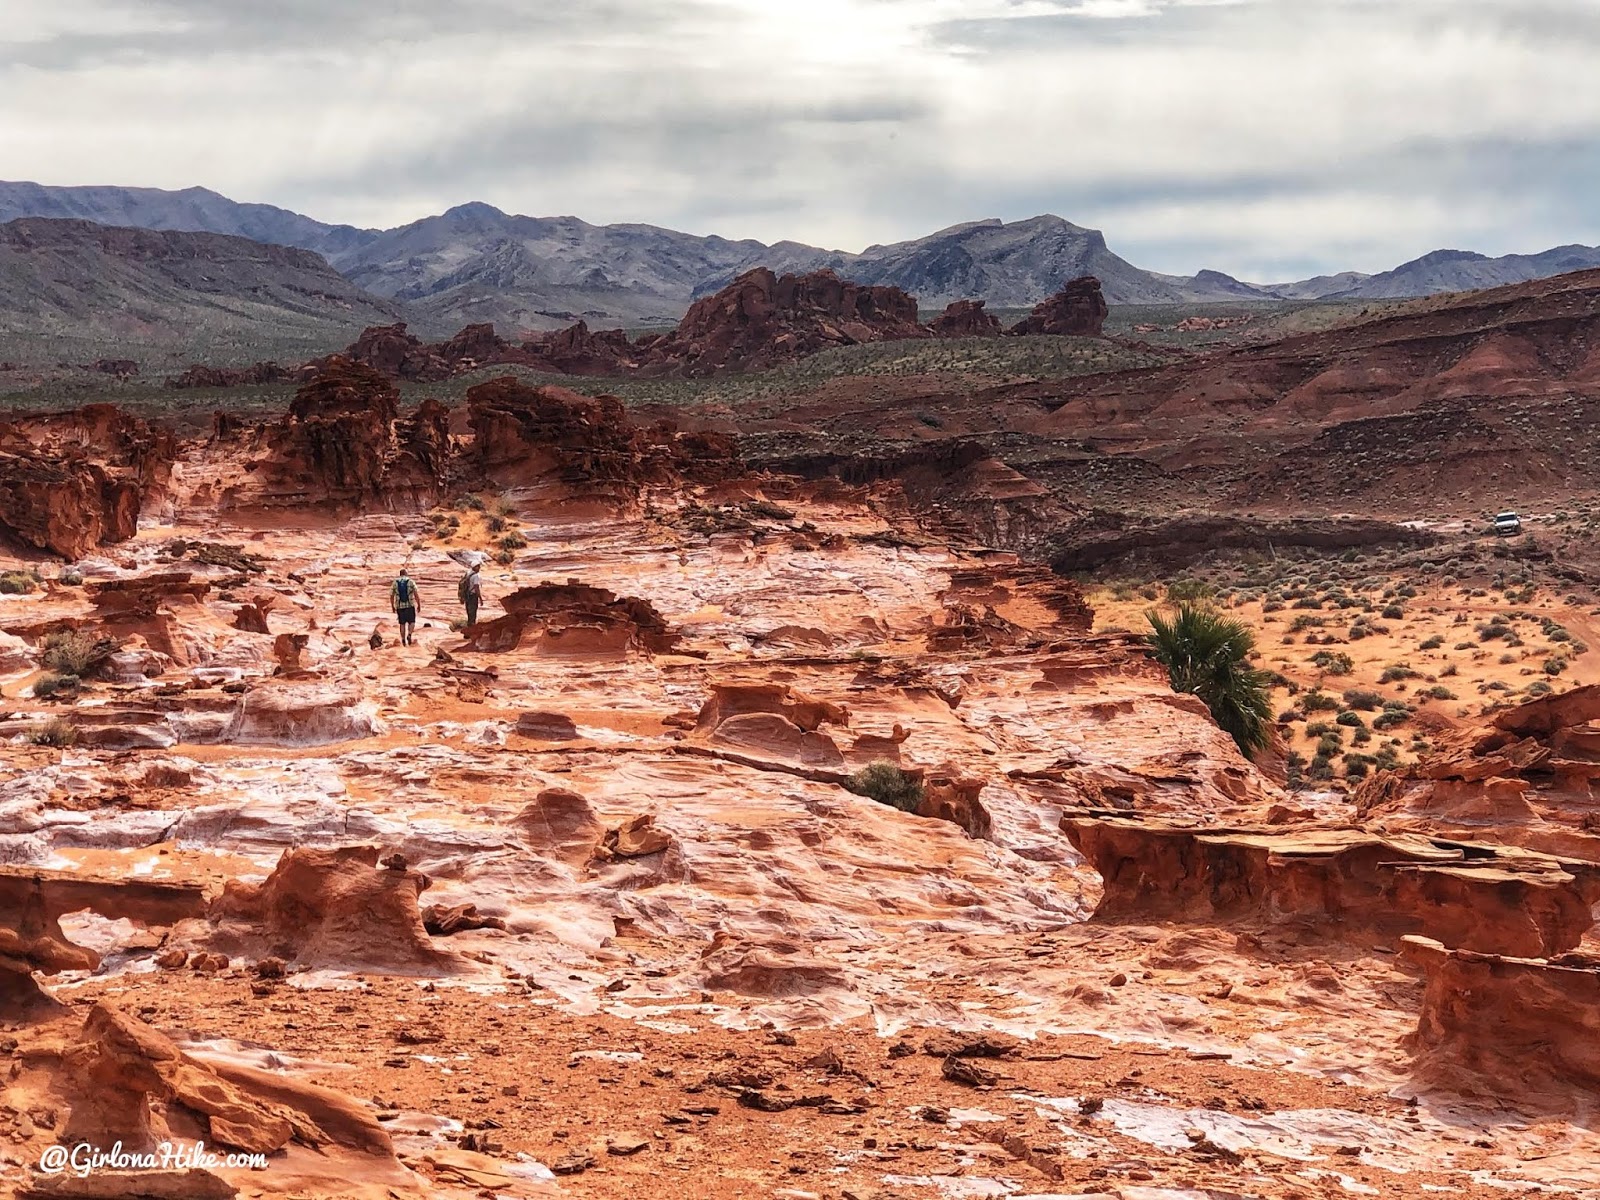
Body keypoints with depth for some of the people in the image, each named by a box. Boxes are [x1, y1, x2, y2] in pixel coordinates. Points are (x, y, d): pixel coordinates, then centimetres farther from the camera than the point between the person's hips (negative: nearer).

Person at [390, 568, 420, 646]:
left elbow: (391, 596, 3)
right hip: (410, 605, -2)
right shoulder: (410, 582, -3)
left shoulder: (395, 583, 2)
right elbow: (416, 595, -7)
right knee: (412, 622, 8)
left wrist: (392, 607, 14)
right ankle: (409, 635, -17)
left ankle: (403, 640, 10)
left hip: (400, 606, 2)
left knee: (402, 624, 13)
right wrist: (419, 605, 0)